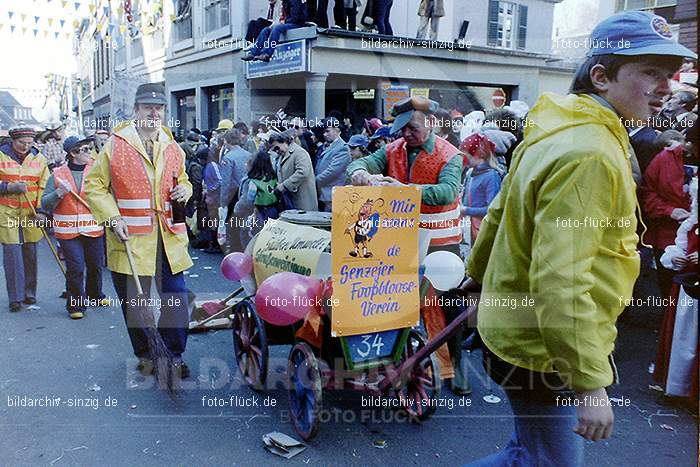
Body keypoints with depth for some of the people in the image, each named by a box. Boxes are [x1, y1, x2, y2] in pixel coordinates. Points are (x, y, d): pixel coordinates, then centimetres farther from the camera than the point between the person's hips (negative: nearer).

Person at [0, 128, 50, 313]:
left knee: (30, 253, 8)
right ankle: (15, 297, 3)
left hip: (31, 214, 2)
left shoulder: (38, 158, 5)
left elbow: (44, 187, 4)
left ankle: (29, 293, 20)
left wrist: (42, 212, -6)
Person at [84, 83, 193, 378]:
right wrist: (113, 218, -11)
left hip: (169, 237, 3)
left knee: (176, 299, 3)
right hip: (130, 238, -3)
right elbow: (94, 185, 0)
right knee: (134, 303, 9)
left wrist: (184, 190, 2)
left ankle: (175, 355, 20)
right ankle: (144, 355, 28)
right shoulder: (115, 144, -2)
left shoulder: (173, 148, 10)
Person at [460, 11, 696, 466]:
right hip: (542, 349, -10)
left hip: (519, 330, 10)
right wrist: (590, 384, -25)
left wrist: (478, 271, 27)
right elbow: (560, 283, -31)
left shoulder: (560, 130, 6)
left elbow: (501, 211, 15)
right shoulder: (589, 155, -26)